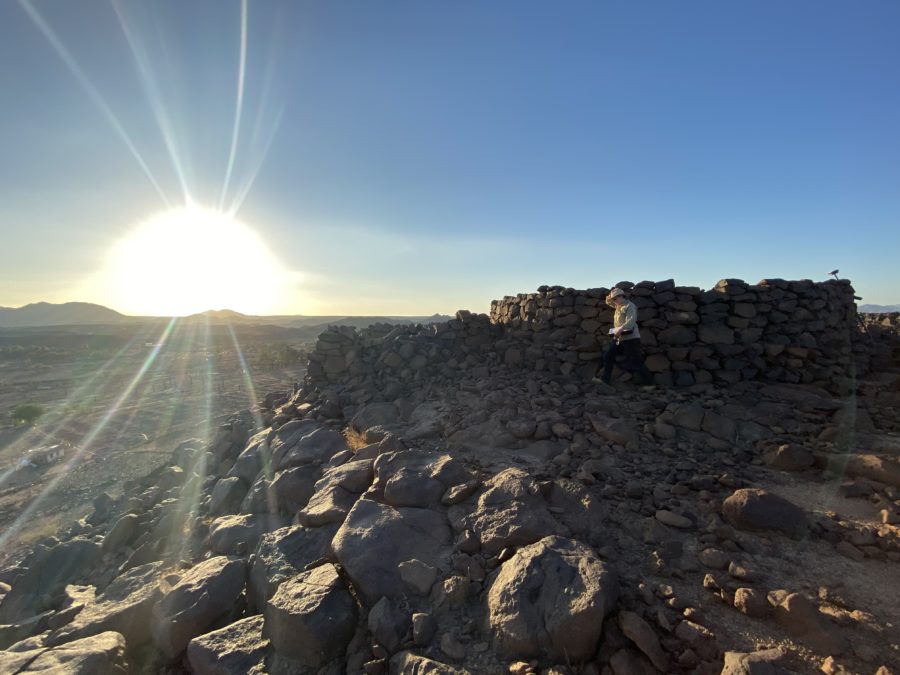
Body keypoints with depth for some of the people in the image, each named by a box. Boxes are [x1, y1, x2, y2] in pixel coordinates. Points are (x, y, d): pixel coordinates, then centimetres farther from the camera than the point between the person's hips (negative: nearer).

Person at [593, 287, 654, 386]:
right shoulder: (618, 306, 13)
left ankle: (648, 381, 10)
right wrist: (609, 300, 9)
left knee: (635, 362, -4)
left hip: (630, 338, -9)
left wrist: (620, 329, -39)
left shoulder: (629, 306, -13)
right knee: (608, 355, 5)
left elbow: (631, 321, -26)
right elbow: (610, 303, 33)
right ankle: (605, 379, 8)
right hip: (619, 338, 9)